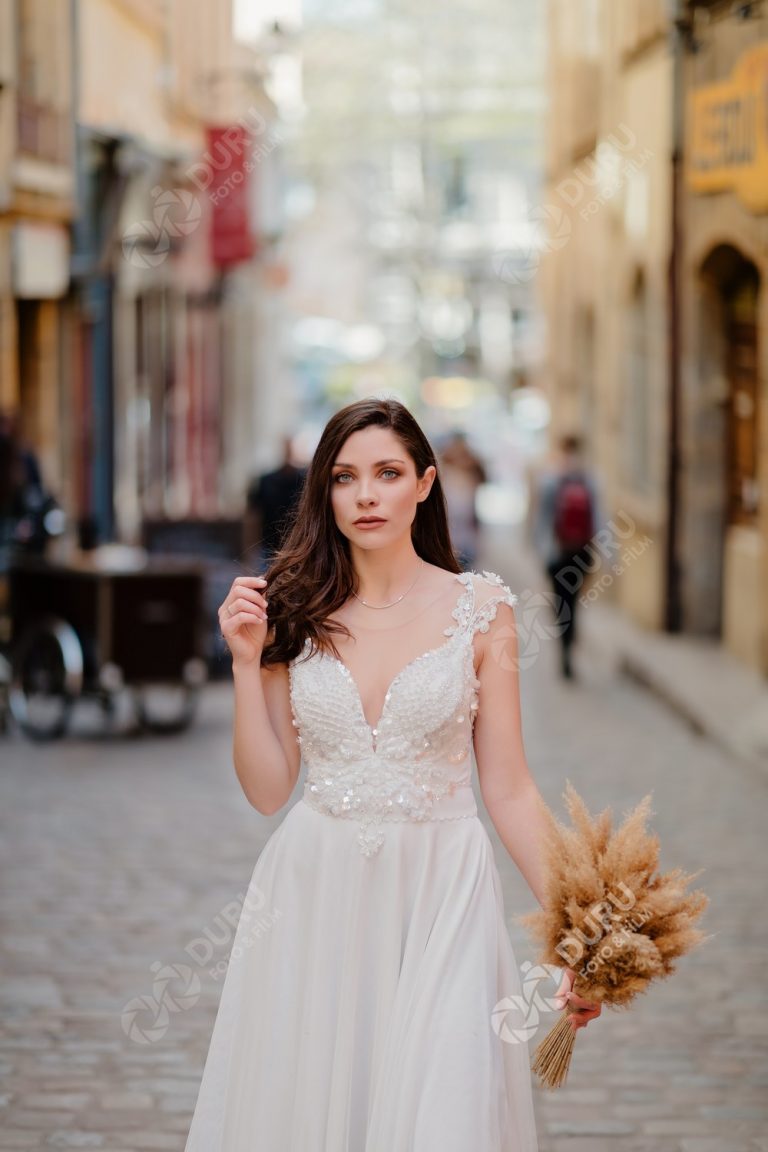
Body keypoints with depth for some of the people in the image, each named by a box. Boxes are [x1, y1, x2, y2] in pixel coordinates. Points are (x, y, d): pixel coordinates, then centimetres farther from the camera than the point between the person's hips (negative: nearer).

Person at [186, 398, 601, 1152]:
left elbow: (508, 789, 0)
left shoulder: (480, 609, -1)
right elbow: (267, 790, 3)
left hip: (439, 892, -2)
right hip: (314, 897, 2)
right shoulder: (295, 613, 4)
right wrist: (247, 662, -6)